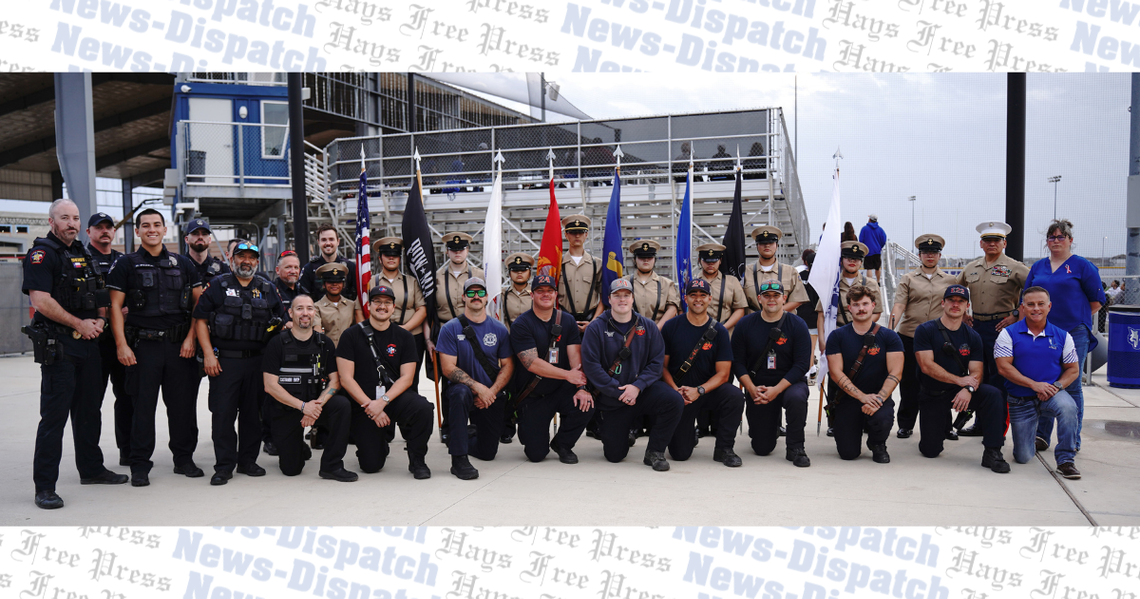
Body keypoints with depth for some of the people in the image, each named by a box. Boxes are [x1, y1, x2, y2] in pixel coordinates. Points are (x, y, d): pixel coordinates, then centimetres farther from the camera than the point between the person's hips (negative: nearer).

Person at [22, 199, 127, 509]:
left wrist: (100, 321, 3)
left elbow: (100, 296, 22)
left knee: (89, 410, 16)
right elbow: (41, 300, -19)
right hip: (57, 346, -8)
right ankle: (44, 486, 1)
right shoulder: (42, 253, -9)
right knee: (54, 415, -5)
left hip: (88, 344, 8)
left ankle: (91, 469, 29)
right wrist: (80, 324, -13)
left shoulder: (82, 254, 16)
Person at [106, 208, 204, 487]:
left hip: (180, 345, 2)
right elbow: (116, 307, 0)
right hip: (143, 345, -2)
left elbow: (199, 303, 10)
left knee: (183, 404, 6)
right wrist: (121, 345, -9)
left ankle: (184, 458, 19)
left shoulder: (182, 264, 11)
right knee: (143, 406, 2)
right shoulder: (127, 264, 4)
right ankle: (140, 466, 11)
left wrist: (191, 337, -1)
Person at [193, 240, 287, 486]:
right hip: (224, 361, -2)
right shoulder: (218, 286, 4)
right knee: (223, 413, -3)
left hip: (257, 361, 3)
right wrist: (209, 354, -8)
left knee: (254, 413, 7)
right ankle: (224, 466, 5)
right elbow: (200, 320, 0)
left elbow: (280, 322, 16)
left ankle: (248, 461, 19)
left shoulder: (267, 288, 11)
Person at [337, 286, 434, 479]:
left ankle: (417, 461, -8)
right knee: (372, 465, -10)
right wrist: (370, 406, -14)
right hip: (362, 403, -1)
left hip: (395, 398, 1)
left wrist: (383, 401, -18)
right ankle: (380, 444, 28)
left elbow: (406, 378, -3)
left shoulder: (404, 337, 3)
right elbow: (346, 378, -6)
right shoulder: (352, 335, -2)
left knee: (423, 408, -32)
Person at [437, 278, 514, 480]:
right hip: (464, 389, -3)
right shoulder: (450, 329, -6)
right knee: (461, 393, -40)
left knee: (488, 453, 2)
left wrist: (491, 392, -13)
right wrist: (478, 387, -23)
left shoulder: (499, 329, 2)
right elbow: (448, 368, -12)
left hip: (492, 396, 3)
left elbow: (507, 366, 2)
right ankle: (459, 458, -31)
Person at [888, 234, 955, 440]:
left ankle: (943, 425, 16)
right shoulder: (908, 279, 5)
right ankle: (906, 425, 16)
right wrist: (890, 330, -18)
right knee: (909, 383, 5)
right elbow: (899, 306, -5)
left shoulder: (949, 280, 11)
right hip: (910, 338, -1)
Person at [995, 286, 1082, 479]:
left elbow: (1073, 369, 6)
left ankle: (1066, 460, -21)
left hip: (1052, 395, 1)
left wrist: (1057, 386, -14)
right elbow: (1004, 367, -11)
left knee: (1068, 407, -37)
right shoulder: (1009, 334, -3)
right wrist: (1034, 384, -19)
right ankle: (1034, 437, 37)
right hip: (1020, 401, 0)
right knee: (1023, 458, -1)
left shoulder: (1062, 336, 3)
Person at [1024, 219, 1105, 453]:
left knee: (1071, 386, 0)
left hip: (1074, 334, -4)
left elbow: (1097, 301, 2)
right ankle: (1041, 436, 14)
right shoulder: (1038, 267, 13)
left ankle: (1072, 440, 10)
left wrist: (1077, 318, 0)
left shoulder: (1082, 266, 0)